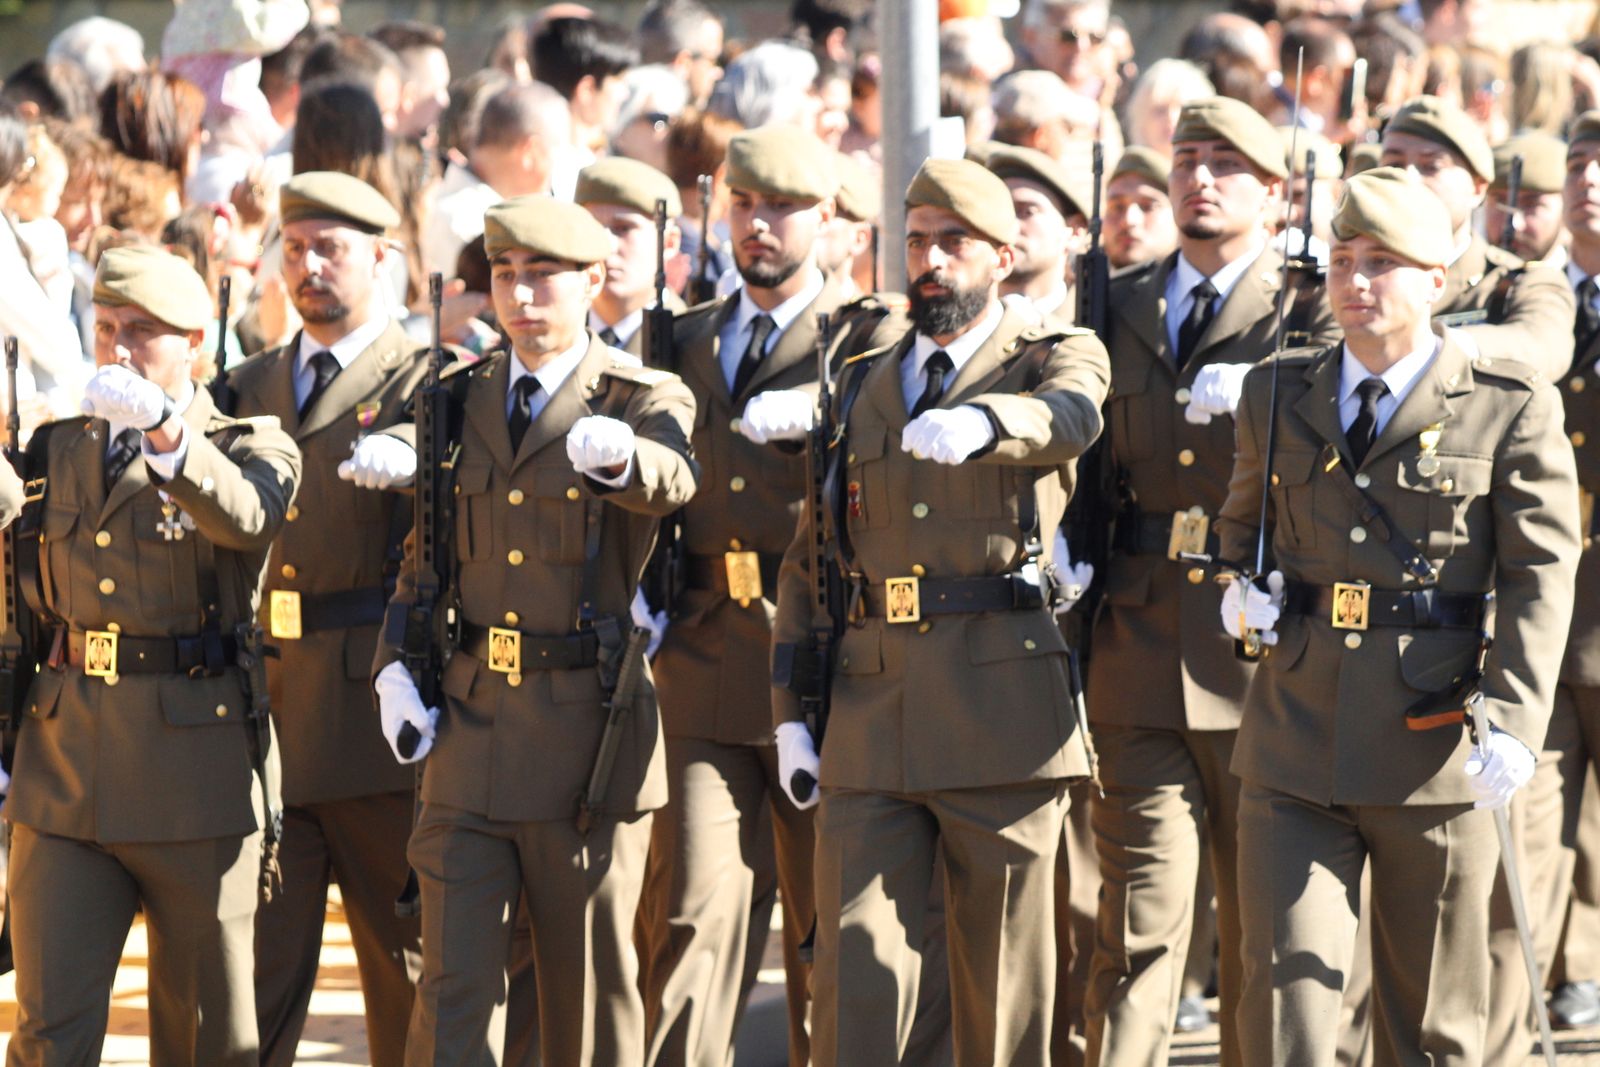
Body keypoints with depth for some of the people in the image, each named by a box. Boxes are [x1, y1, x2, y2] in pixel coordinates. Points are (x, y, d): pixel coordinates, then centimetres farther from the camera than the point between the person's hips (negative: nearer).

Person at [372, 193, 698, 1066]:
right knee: (452, 988, -4)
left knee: (589, 989, 6)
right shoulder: (457, 401, 11)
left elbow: (671, 483, -25)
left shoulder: (646, 400, -2)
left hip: (589, 731, -3)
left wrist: (620, 456, -49)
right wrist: (394, 666, 1)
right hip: (470, 726, 3)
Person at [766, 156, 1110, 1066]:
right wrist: (791, 713, 7)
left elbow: (1068, 418, -20)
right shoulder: (862, 388, 18)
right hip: (870, 722, 3)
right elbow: (808, 561, 18)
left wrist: (978, 424, -43)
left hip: (1003, 713, -3)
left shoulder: (1059, 360, 6)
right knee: (857, 975, -5)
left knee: (1005, 987, 2)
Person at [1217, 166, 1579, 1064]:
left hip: (1437, 747, -2)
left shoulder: (1511, 408, -2)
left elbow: (1540, 577, -7)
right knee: (1286, 982, -8)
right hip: (1298, 743, 2)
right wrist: (1243, 590, 4)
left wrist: (1514, 720, -19)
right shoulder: (1280, 395, 10)